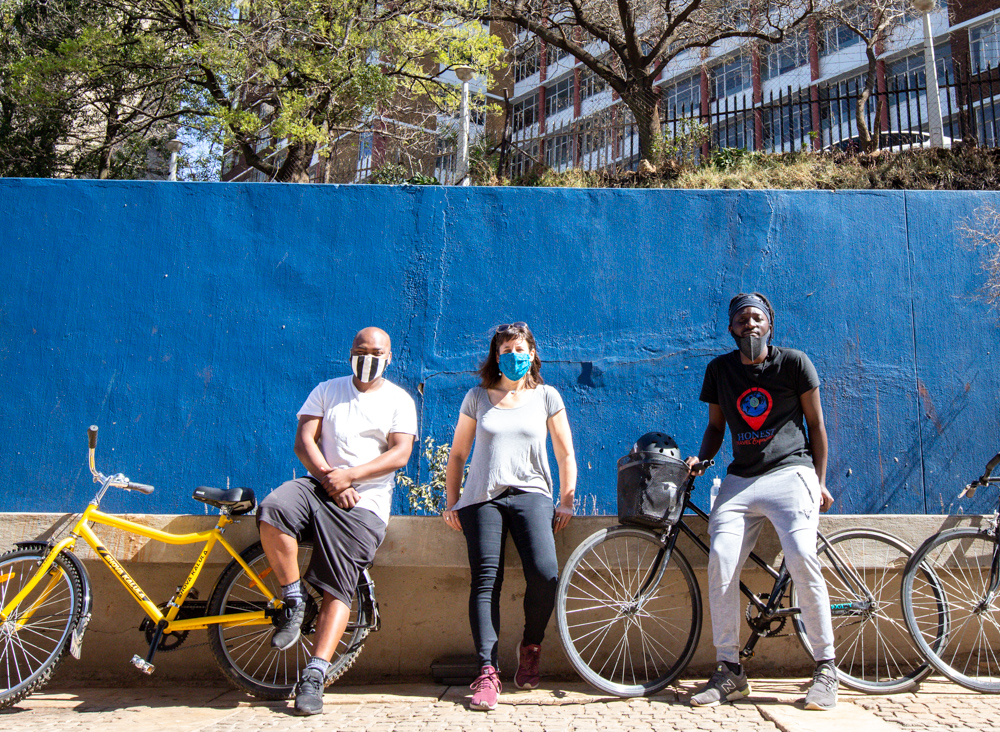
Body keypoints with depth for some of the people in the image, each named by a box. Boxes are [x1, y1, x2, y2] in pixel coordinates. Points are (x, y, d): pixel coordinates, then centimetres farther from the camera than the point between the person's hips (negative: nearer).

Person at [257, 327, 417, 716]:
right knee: (272, 510, -29)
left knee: (339, 589, -10)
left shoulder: (399, 400, 8)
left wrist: (350, 475, -16)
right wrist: (329, 478, -12)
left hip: (365, 503, -2)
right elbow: (304, 440, 5)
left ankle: (314, 675, -4)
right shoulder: (328, 390, 14)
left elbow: (400, 453, -4)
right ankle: (293, 600, -10)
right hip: (319, 485, 2)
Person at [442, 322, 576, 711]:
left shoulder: (547, 396, 11)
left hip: (530, 493, -1)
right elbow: (457, 454, 17)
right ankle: (487, 671, -5)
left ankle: (531, 645, 7)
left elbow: (565, 453, 14)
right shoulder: (477, 397, 12)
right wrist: (452, 503, 12)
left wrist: (566, 501, 6)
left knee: (544, 574, -20)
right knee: (485, 580, -10)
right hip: (482, 497, 1)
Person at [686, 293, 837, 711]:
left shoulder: (793, 363, 2)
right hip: (740, 480, 3)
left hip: (790, 473, -3)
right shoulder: (719, 369, 10)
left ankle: (826, 669, -5)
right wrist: (700, 461, 1)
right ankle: (729, 671, -1)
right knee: (720, 562, -13)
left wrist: (820, 482, 5)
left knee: (802, 560, -21)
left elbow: (815, 424, 7)